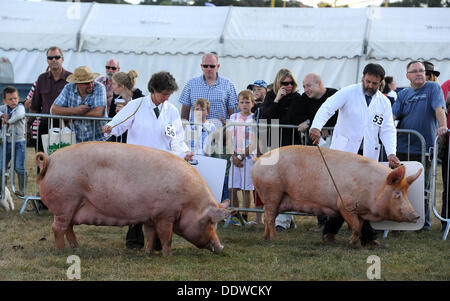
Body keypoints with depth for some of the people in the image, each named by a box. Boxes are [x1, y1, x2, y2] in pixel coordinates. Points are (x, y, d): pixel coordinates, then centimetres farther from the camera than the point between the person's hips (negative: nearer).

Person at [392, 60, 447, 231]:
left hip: (423, 148, -4)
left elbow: (439, 108, -15)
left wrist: (442, 127, -31)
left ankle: (424, 222, 9)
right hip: (402, 147, 4)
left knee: (422, 187, 0)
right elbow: (394, 114, 7)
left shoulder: (433, 88, 0)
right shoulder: (403, 94, 14)